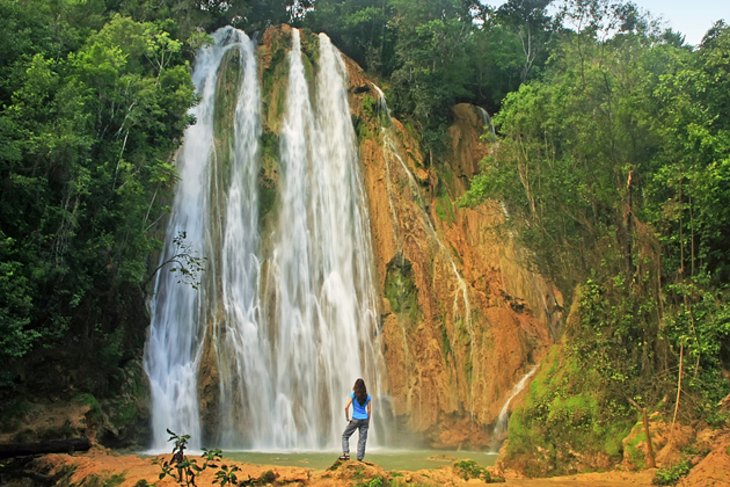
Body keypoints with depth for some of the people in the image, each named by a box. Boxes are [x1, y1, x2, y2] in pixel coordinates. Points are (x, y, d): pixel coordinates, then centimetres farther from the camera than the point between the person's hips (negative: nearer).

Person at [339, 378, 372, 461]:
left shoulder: (353, 395, -5)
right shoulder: (367, 396, 4)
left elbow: (346, 407, -11)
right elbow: (369, 410, 6)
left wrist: (347, 418, 1)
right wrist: (368, 421, 14)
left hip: (356, 419, -3)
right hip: (364, 419, 3)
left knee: (345, 436, 11)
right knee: (362, 440, 7)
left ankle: (346, 454, -3)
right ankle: (360, 458, 3)